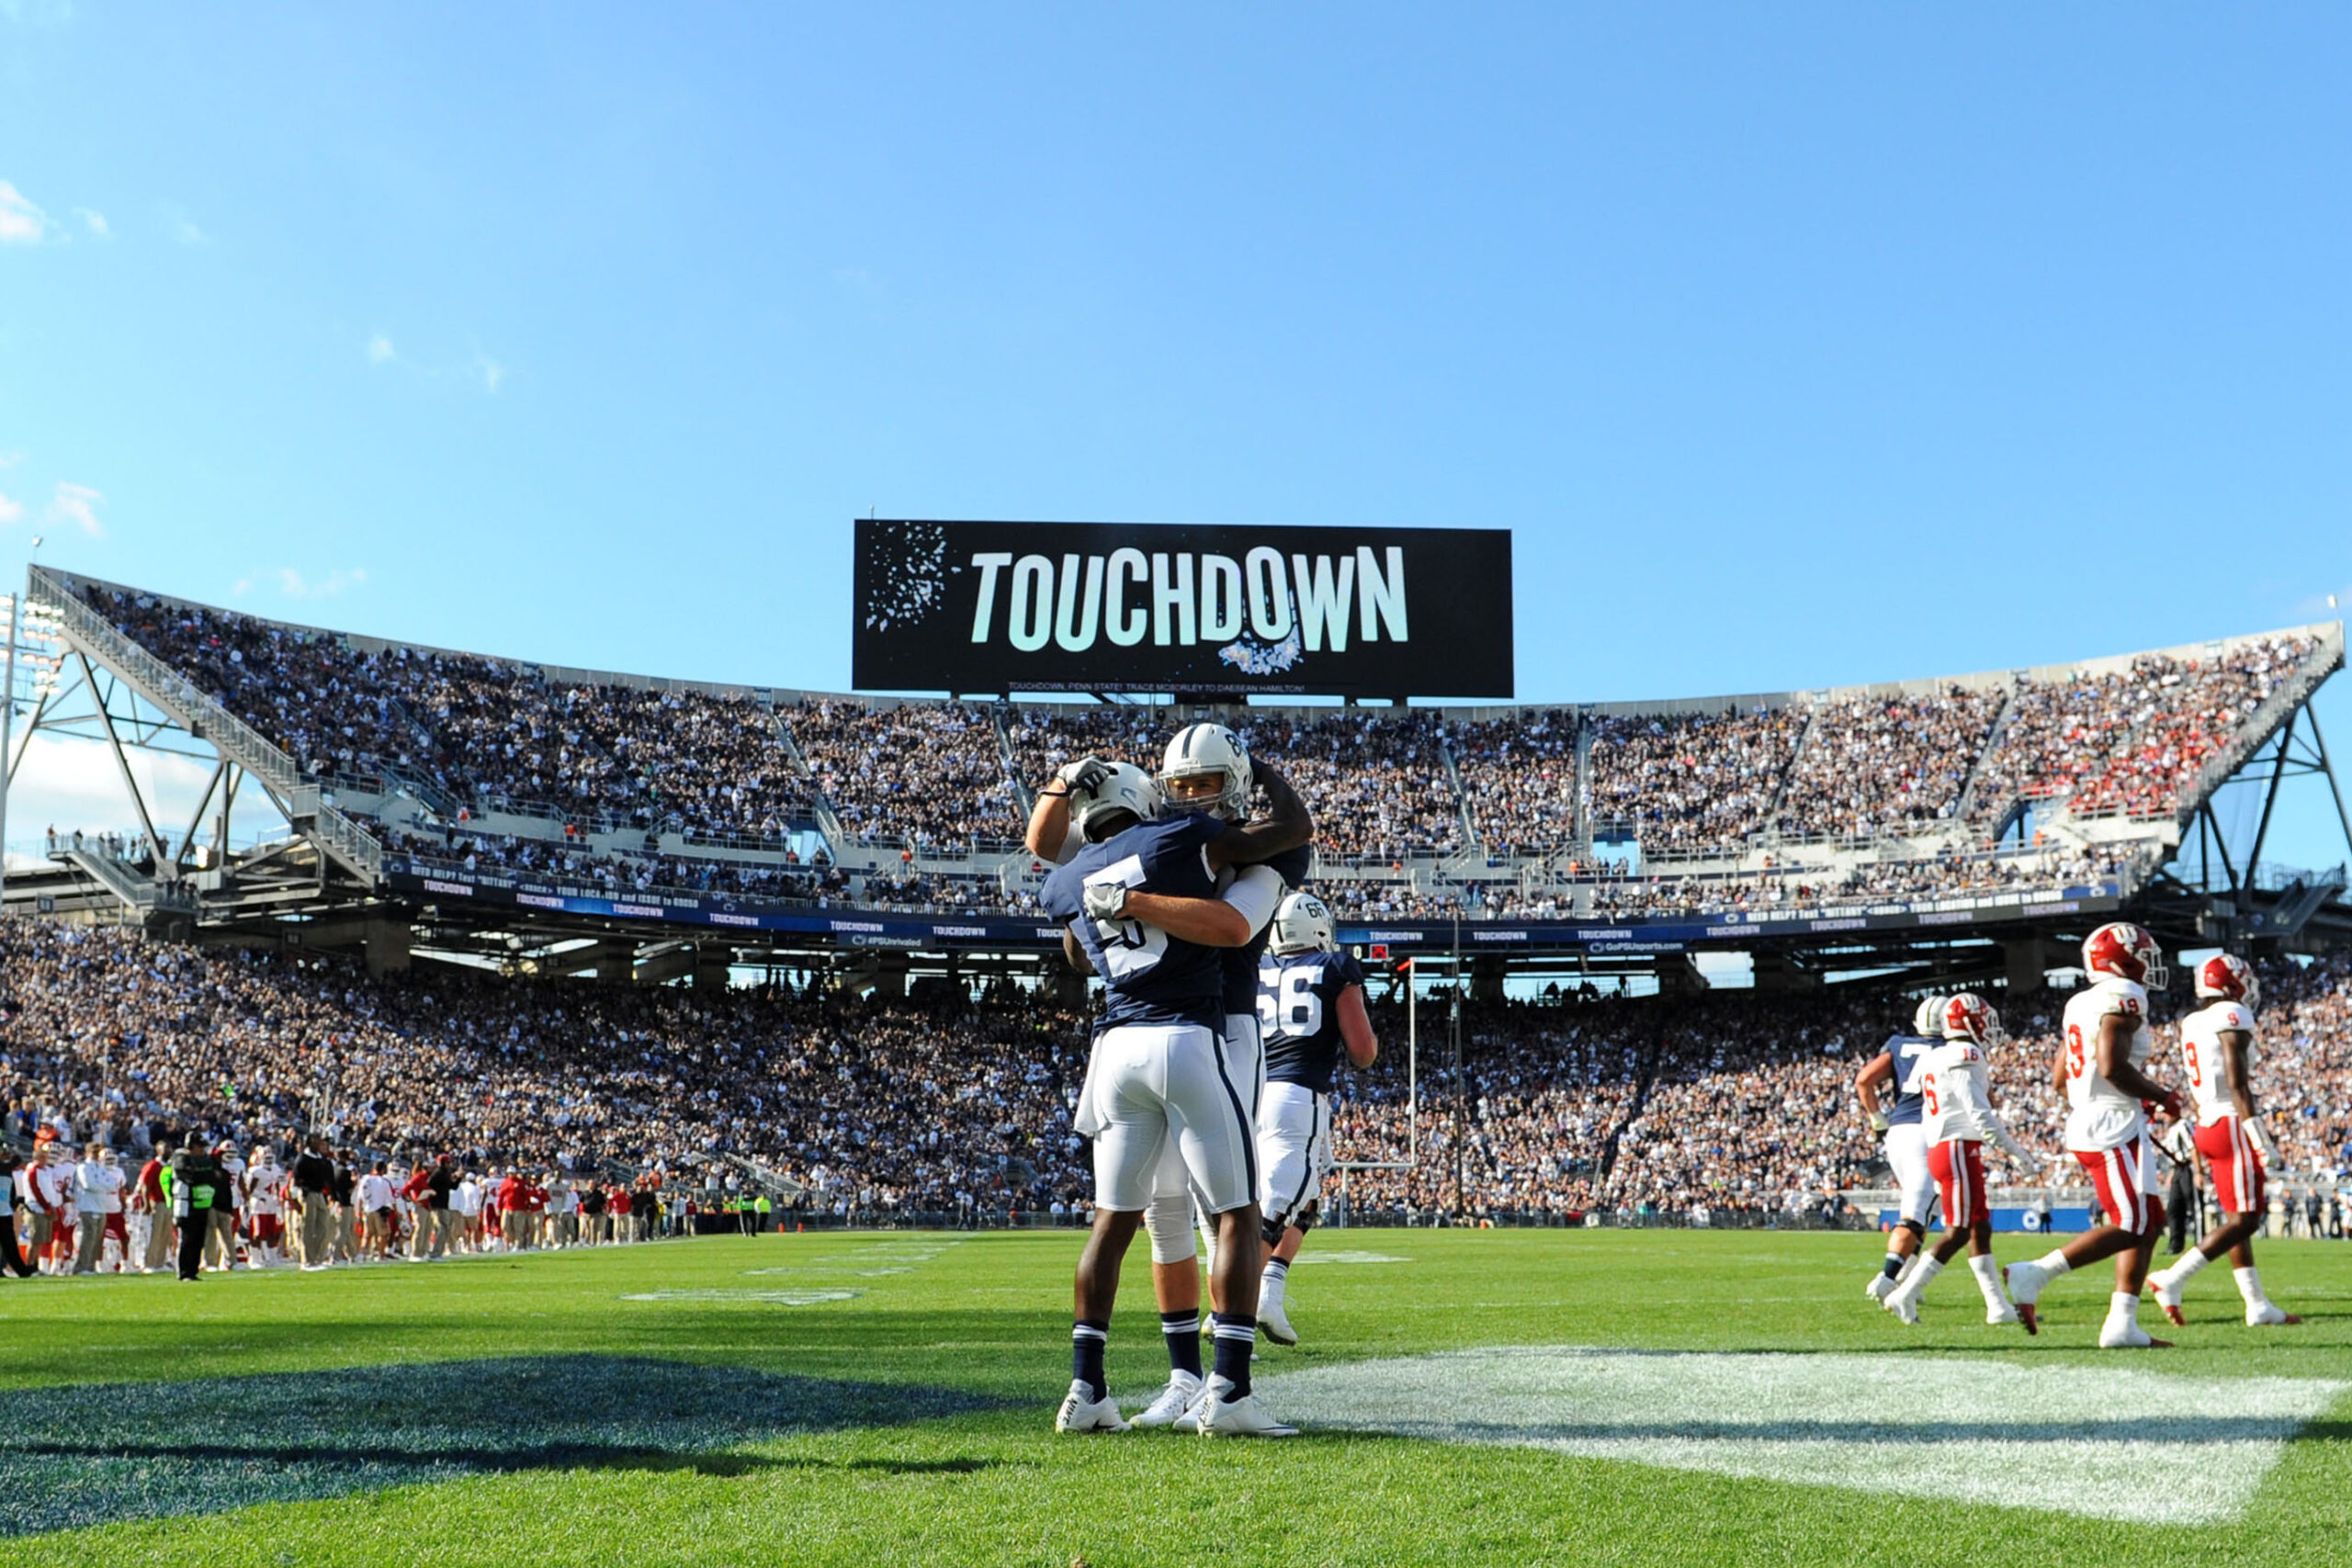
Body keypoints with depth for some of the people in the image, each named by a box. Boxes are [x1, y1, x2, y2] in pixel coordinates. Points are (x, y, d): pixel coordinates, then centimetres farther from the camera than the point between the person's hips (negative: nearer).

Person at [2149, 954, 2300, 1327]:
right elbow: (2236, 1083, -18)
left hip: (2207, 1126, 9)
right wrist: (2258, 1135, -20)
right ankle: (2174, 1279, -14)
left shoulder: (2191, 1024, 15)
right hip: (2233, 1125, -9)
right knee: (2244, 1220, -8)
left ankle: (2258, 1305, 13)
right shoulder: (2232, 1016, -10)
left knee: (2237, 1217, 11)